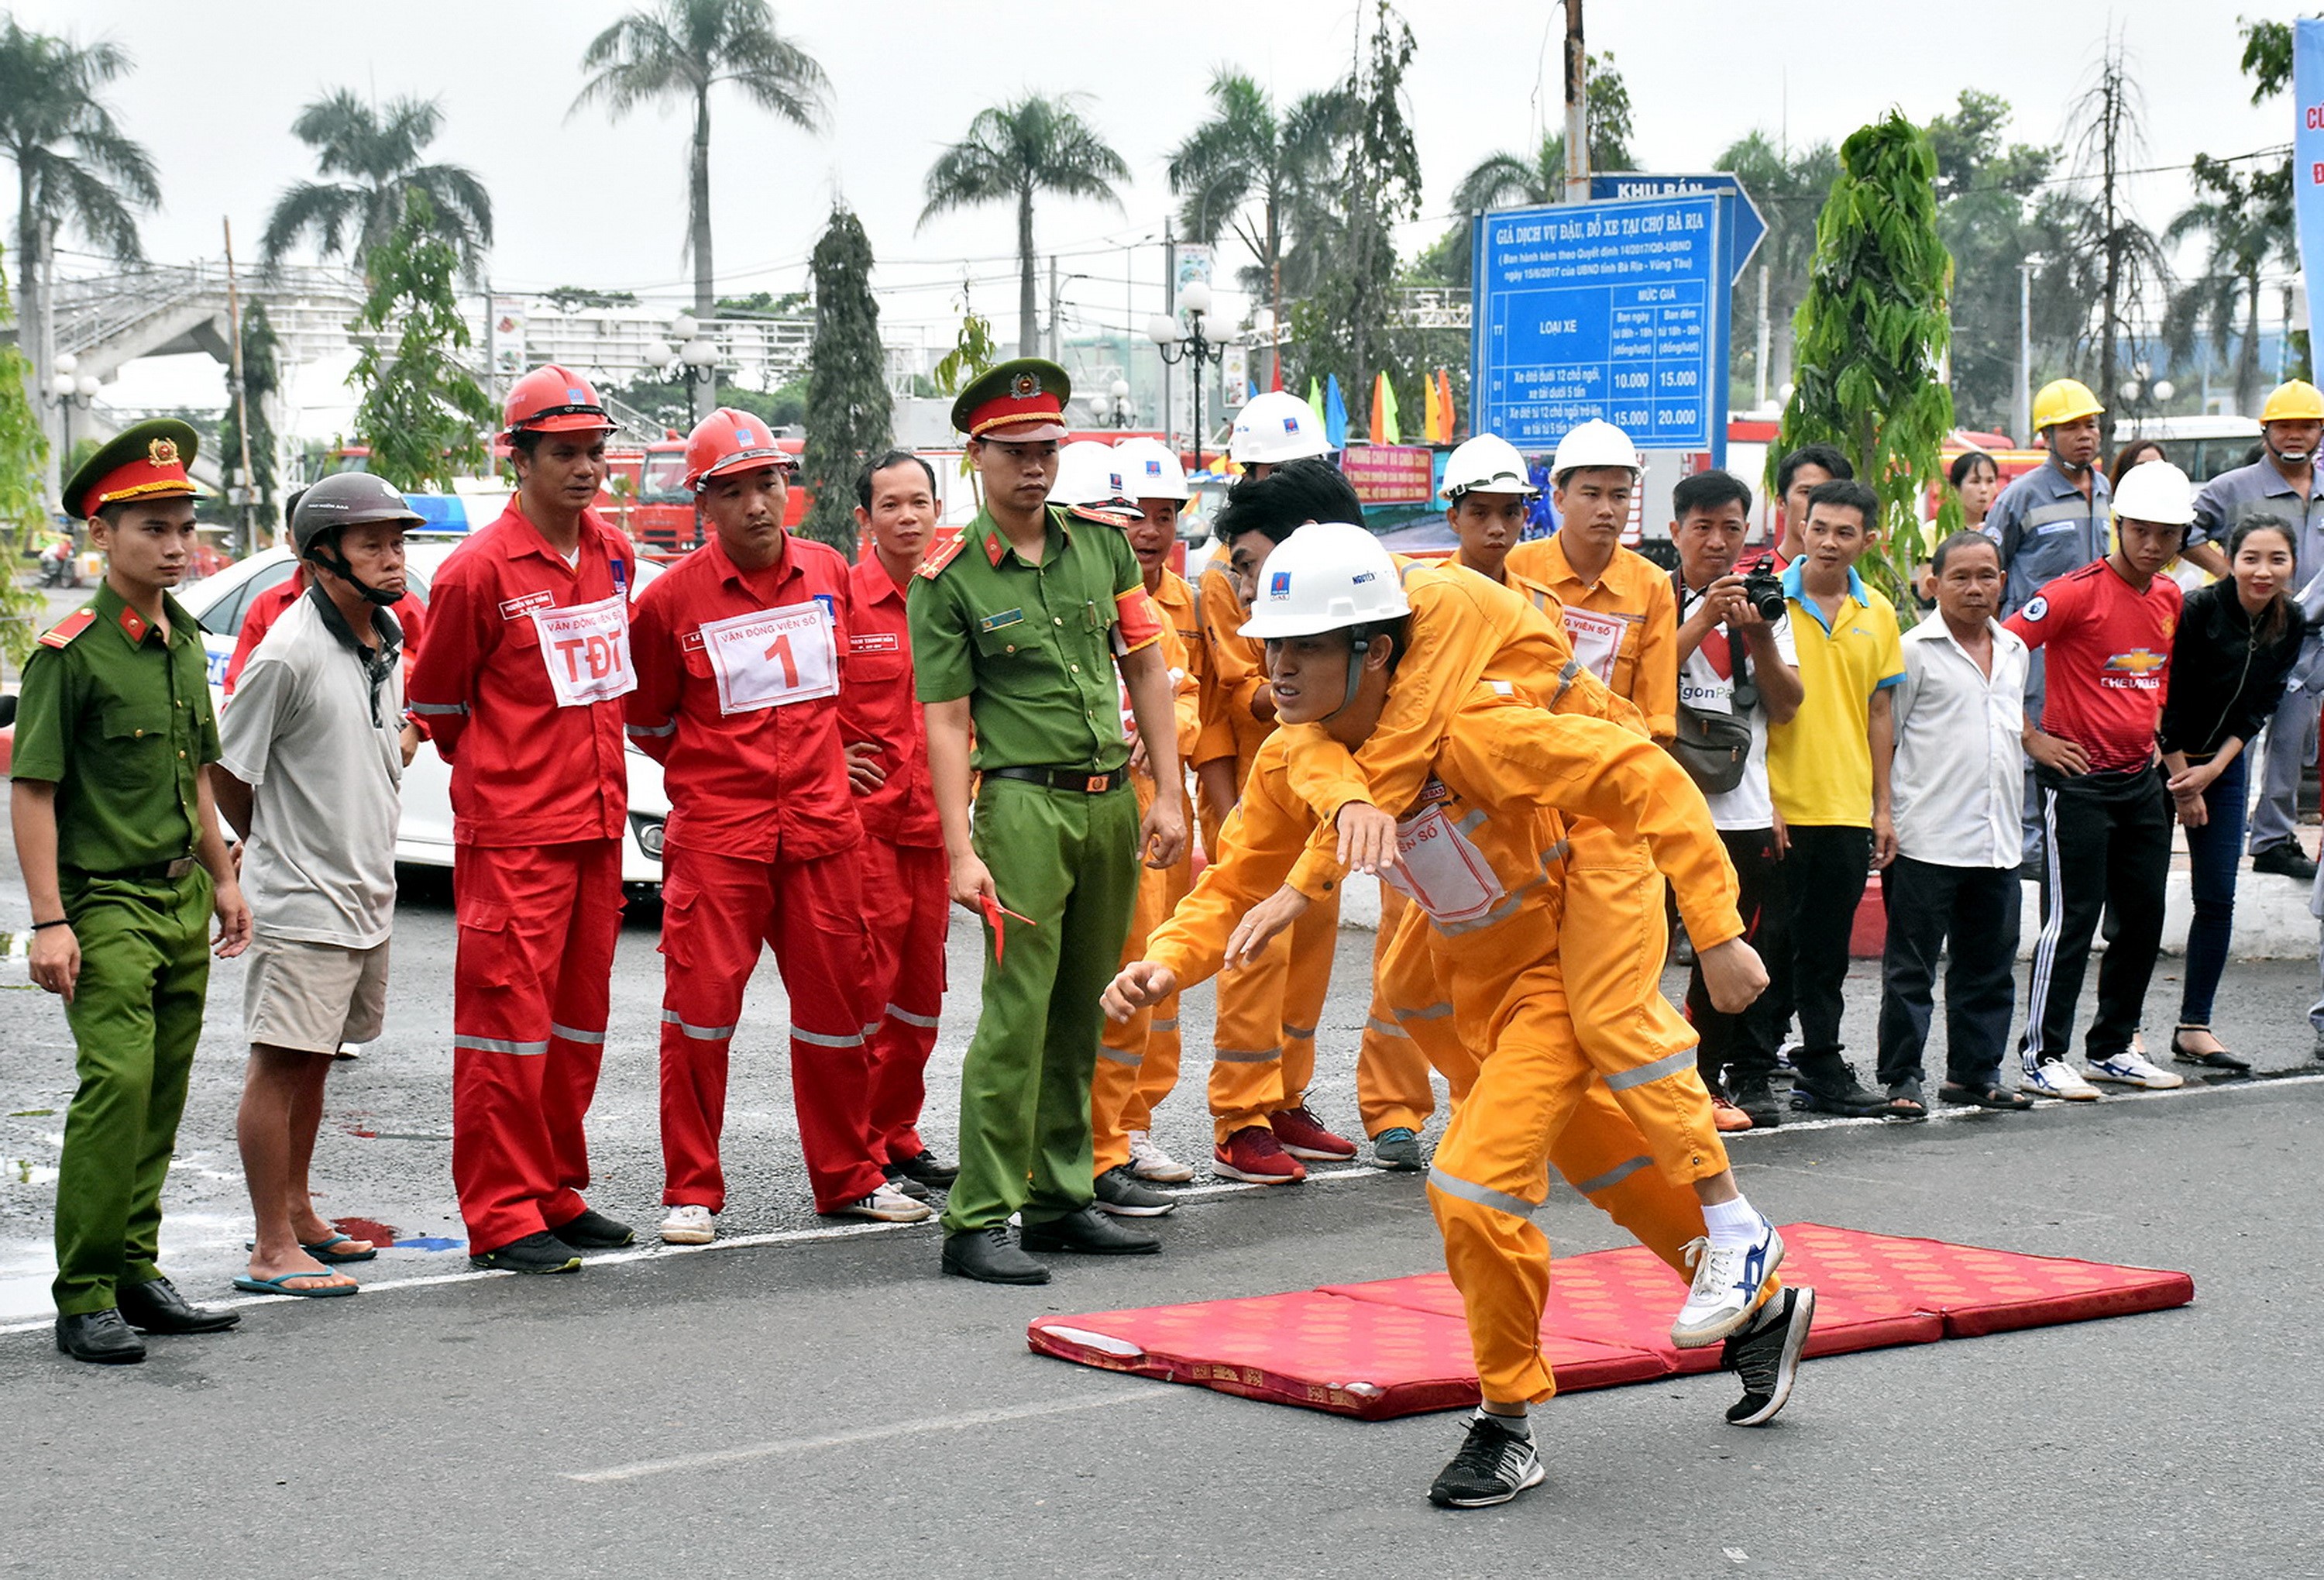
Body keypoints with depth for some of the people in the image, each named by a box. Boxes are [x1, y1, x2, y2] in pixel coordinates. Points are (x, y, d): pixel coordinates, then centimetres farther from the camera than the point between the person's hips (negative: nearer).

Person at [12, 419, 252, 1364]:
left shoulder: (184, 643, 12)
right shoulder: (69, 652, -11)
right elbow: (31, 791, -12)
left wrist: (222, 879, 22)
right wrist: (48, 922, -17)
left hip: (183, 902, 7)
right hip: (105, 901, -7)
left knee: (164, 1091, 10)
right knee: (117, 1080, -16)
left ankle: (135, 1272, 20)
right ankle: (83, 1298, -11)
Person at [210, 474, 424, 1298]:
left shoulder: (389, 637, 8)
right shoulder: (289, 653, -17)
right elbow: (226, 770, -10)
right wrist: (275, 849, 2)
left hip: (367, 893, 8)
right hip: (302, 901, -8)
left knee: (314, 1061, 18)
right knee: (281, 1066, -4)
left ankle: (298, 1211, 30)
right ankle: (273, 1250, -1)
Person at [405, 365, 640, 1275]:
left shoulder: (614, 556, 10)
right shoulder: (478, 570, -11)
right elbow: (434, 699, 0)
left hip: (598, 824, 7)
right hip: (511, 835, -7)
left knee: (579, 1018, 12)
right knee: (508, 1020, -5)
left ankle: (555, 1194, 22)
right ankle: (502, 1217, 1)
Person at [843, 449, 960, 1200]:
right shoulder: (838, 597, -7)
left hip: (930, 821, 6)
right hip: (862, 820, -6)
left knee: (920, 994, 11)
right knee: (866, 993, -4)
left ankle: (899, 1137, 23)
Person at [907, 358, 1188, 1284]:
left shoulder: (1103, 545, 10)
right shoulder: (948, 583, -4)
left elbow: (1146, 668, 14)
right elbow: (946, 722, -7)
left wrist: (1168, 795, 7)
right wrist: (960, 851, -14)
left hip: (1112, 802, 5)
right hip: (1024, 802, -5)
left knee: (1080, 1014, 11)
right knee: (1017, 1014, -9)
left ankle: (1060, 1201, 20)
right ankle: (978, 1223, -6)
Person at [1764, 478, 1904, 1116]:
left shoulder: (1877, 613, 9)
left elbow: (1879, 713, 14)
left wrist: (1882, 806, 11)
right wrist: (1758, 796, -10)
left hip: (1847, 809, 4)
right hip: (1779, 803, -4)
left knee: (1826, 950, 9)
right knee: (1774, 944, 1)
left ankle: (1821, 1068, 16)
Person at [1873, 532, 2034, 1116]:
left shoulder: (2014, 651, 15)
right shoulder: (1916, 651, -4)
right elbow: (1882, 738, -3)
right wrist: (1885, 818, -8)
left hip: (1998, 842, 6)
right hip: (1927, 841, -6)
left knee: (1990, 967, 11)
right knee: (1911, 967, -1)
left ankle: (1974, 1072, 21)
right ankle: (1902, 1078, 3)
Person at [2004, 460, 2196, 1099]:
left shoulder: (2169, 597, 9)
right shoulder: (2077, 593, -14)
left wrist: (2153, 734, 17)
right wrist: (2031, 738, -15)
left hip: (2140, 777, 8)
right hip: (2078, 777, -7)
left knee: (2144, 916, 11)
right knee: (2072, 919, -6)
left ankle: (2114, 1046, 23)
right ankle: (2043, 1057, -1)